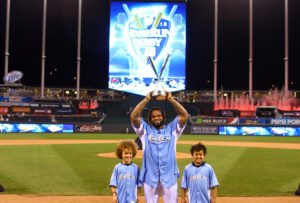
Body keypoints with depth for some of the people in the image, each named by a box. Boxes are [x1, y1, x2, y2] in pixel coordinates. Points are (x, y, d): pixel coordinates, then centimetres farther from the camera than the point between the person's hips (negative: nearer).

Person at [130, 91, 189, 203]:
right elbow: (134, 116, -3)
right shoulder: (146, 130, 9)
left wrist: (170, 99, -4)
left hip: (169, 176, 0)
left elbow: (184, 115, 0)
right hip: (150, 176, 0)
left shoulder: (172, 129, 11)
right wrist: (147, 99, -4)